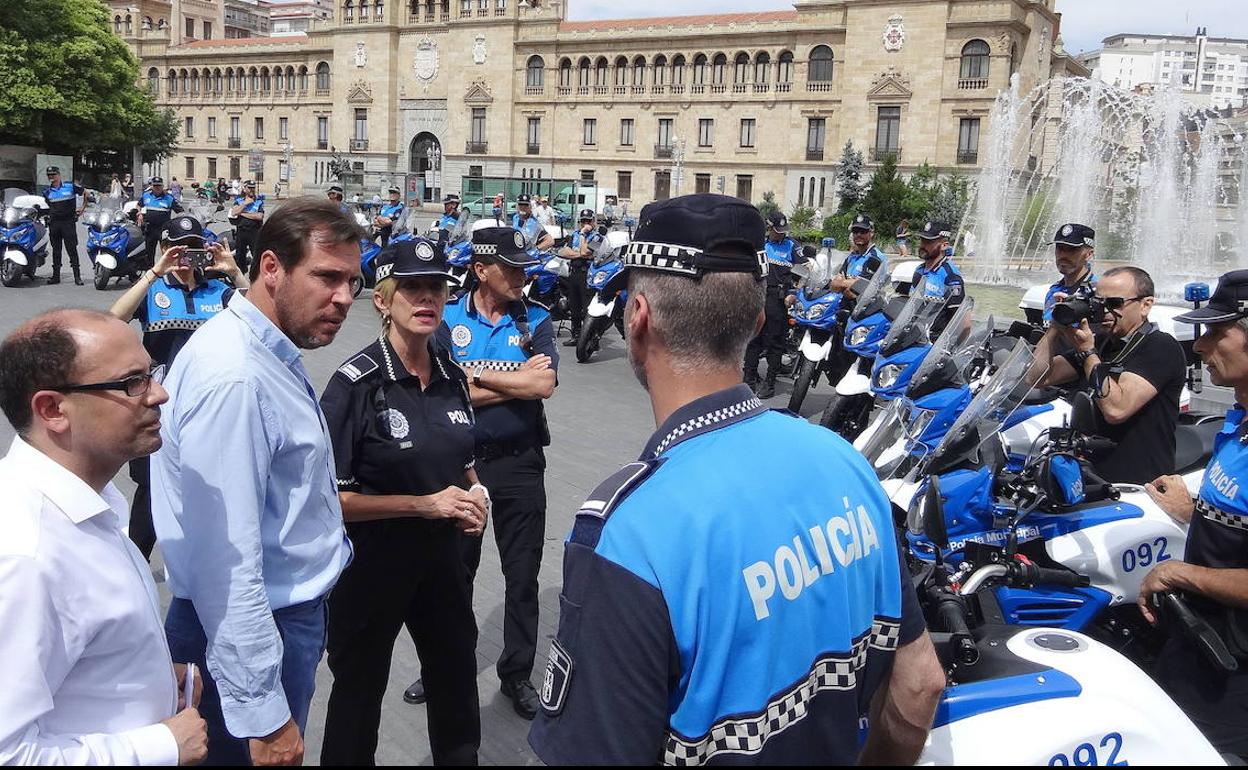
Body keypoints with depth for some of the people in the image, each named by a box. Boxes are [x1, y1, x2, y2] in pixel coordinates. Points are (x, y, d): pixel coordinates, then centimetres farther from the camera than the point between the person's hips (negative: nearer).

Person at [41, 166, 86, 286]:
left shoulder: (71, 186, -1)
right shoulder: (47, 191, 10)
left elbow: (86, 193, 8)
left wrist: (82, 208, 4)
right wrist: (46, 215, 12)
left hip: (68, 222, -4)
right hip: (54, 222, 4)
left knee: (72, 249, -7)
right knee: (56, 249, 8)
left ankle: (77, 276, -6)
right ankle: (56, 275, 13)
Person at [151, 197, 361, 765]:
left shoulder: (271, 353, 7)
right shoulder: (232, 376, -26)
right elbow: (226, 562, -28)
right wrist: (263, 714, -24)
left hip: (290, 609, 9)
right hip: (250, 631, -9)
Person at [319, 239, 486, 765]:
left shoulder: (452, 376, 0)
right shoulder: (356, 383, -17)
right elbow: (328, 497, -17)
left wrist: (475, 496, -6)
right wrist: (425, 505, -21)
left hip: (443, 557, 5)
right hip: (371, 563, -5)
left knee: (457, 682, 20)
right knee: (360, 689, 15)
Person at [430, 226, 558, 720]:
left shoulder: (535, 319, -1)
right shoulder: (448, 319, -3)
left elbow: (544, 386, -17)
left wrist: (476, 375, -14)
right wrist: (518, 379, -12)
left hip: (520, 463, 0)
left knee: (522, 576, 10)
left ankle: (517, 674, 27)